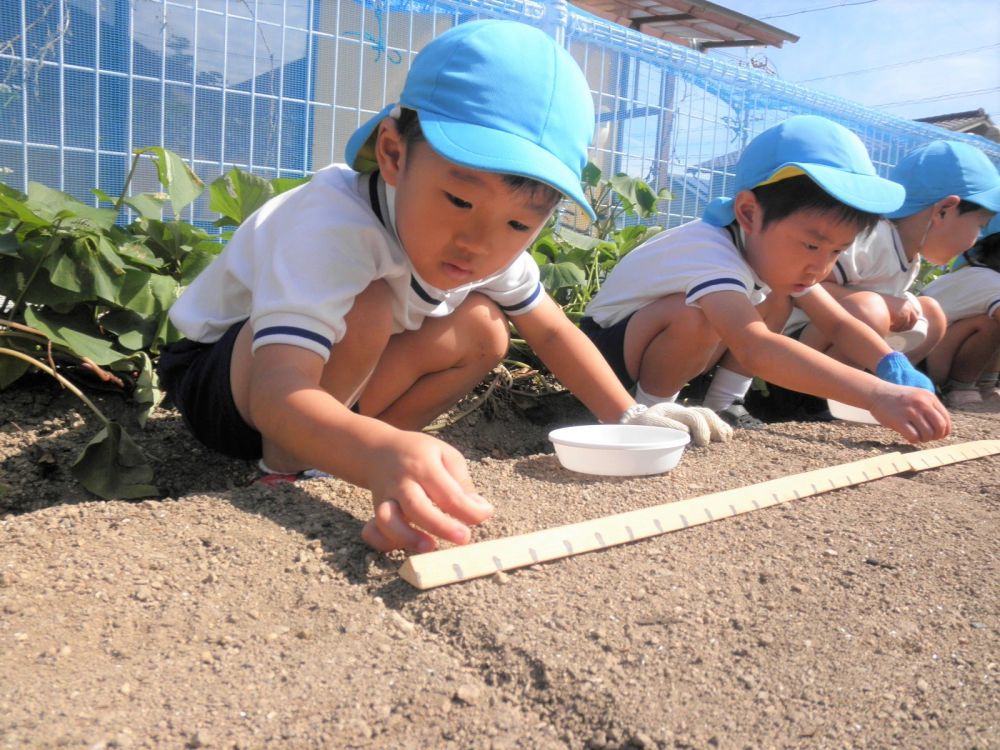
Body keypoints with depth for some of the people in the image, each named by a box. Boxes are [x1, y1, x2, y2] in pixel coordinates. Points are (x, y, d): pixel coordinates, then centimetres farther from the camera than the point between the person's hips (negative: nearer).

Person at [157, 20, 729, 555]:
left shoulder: (495, 242, -14)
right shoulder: (332, 226, -37)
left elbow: (552, 330, 0)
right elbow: (276, 392, -50)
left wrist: (629, 416, -11)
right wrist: (382, 455, -70)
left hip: (326, 389, 6)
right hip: (214, 377, -6)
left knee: (483, 329, -11)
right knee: (364, 307, -35)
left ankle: (320, 452, -7)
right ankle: (285, 462, -13)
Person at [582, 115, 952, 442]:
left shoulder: (780, 251, -8)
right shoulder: (709, 253, -37)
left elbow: (838, 322, -3)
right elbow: (755, 349, -53)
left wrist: (897, 368, -23)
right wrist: (878, 394, -59)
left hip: (672, 345, 8)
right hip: (607, 347, -8)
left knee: (776, 299, -6)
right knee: (694, 316, -37)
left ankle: (721, 405, -1)